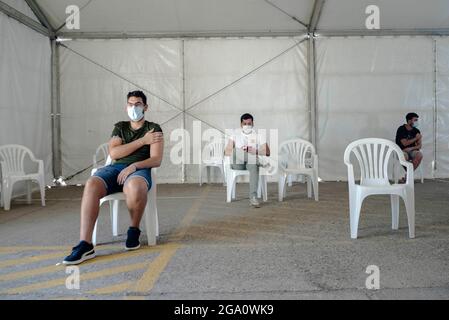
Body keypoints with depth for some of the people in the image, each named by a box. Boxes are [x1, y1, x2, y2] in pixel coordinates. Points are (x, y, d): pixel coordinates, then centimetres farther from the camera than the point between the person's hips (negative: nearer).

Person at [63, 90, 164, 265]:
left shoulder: (153, 128, 13)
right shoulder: (119, 127, 23)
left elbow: (156, 160, 1)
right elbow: (114, 154, 4)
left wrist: (133, 166, -17)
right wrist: (142, 141, -1)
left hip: (139, 170, -3)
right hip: (115, 168, 3)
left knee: (135, 187, -41)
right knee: (91, 185, -32)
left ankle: (134, 231, -12)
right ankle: (85, 245, -33)